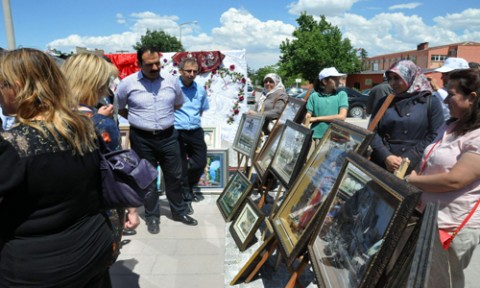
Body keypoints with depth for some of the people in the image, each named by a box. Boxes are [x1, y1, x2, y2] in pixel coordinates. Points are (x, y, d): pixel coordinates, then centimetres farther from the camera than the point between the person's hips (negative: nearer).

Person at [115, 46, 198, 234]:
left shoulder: (171, 81, 0)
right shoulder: (127, 83, -7)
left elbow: (179, 104, 17)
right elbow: (118, 107, 6)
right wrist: (137, 120, 3)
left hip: (168, 136, 2)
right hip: (142, 139, -2)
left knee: (174, 176, 12)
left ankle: (179, 211, 30)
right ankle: (152, 216, 27)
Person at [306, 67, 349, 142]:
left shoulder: (341, 95, 4)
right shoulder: (314, 96, 5)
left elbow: (342, 116, -6)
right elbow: (307, 117, 7)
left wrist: (317, 118, -7)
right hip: (318, 136, 0)